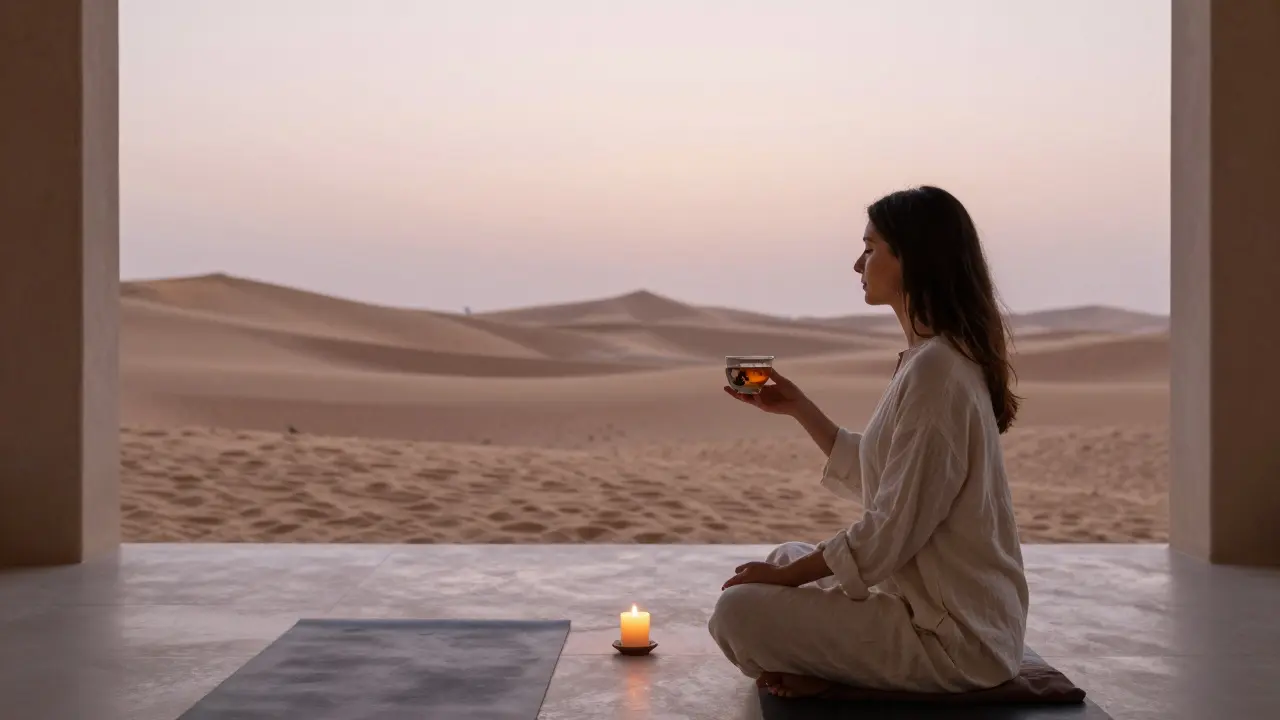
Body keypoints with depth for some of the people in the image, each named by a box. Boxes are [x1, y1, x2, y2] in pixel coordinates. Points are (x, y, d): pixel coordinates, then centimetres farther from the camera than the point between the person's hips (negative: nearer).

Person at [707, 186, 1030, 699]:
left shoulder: (935, 369, -22)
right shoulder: (932, 357, 9)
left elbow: (890, 532, -23)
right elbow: (872, 481, 14)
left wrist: (783, 577, -12)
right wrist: (797, 407, 13)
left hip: (955, 637, -10)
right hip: (944, 601, 10)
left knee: (738, 611, -16)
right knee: (787, 556, 22)